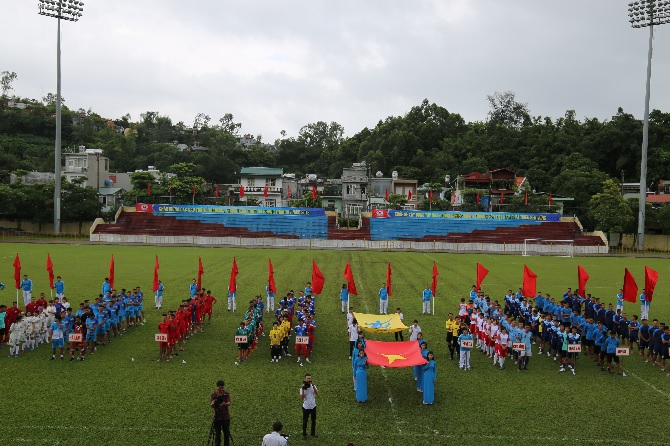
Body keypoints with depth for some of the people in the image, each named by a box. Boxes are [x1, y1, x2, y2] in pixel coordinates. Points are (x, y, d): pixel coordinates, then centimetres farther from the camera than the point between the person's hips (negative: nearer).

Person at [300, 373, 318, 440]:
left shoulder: (313, 386, -2)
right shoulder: (302, 387, -10)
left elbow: (317, 393, -17)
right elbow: (302, 397, -18)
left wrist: (313, 386, -27)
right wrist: (303, 390, -29)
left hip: (313, 406, 3)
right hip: (306, 407, -3)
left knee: (314, 420, 15)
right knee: (305, 421, 6)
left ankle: (313, 433, 31)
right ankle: (304, 434, 19)